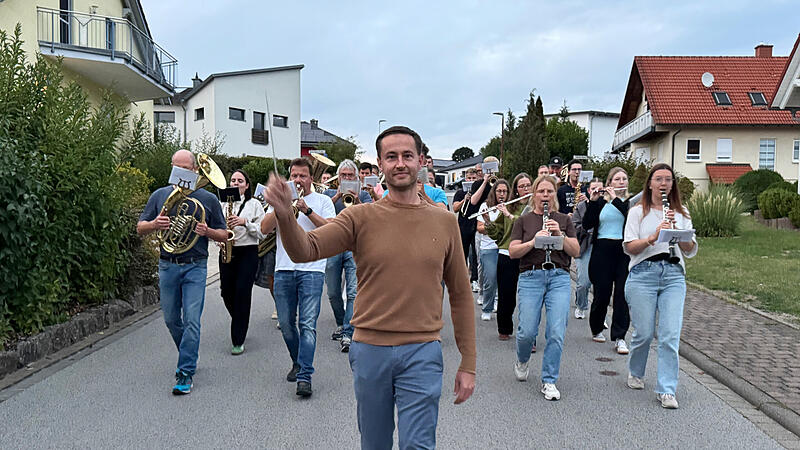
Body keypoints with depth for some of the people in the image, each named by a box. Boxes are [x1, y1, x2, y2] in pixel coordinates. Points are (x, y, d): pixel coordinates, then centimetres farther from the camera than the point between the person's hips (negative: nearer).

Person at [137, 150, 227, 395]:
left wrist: (207, 231, -16)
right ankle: (189, 356, 35)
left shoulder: (208, 199, 2)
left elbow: (223, 235, 6)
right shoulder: (160, 195, 7)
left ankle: (186, 373, -3)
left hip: (195, 266, -3)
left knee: (191, 320, -8)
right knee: (171, 320, 12)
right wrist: (154, 224, -13)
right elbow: (140, 228, 9)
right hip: (167, 266, 3)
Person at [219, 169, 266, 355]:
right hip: (226, 253, 4)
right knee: (227, 293, 4)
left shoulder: (254, 204, 3)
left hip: (248, 253, -3)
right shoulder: (222, 204, 13)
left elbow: (263, 231, -3)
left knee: (242, 293, -8)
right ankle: (241, 324, 34)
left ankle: (238, 341, -1)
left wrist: (245, 222, -16)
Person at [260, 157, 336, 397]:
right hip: (284, 269, 3)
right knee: (286, 323, 8)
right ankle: (297, 362, 30)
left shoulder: (323, 201, 10)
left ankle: (305, 377, -11)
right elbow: (264, 229, 3)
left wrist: (307, 210, -13)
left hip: (312, 270, -3)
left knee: (308, 324, -11)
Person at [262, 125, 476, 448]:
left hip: (422, 352, -1)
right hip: (370, 351, 1)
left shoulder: (444, 222, 2)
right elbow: (305, 250, -13)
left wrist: (468, 363, 5)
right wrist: (285, 216, -34)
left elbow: (461, 296, 7)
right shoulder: (361, 218, 0)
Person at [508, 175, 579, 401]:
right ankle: (522, 361, 29)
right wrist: (534, 241, -15)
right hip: (531, 276, -1)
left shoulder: (564, 220, 14)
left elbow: (576, 251, 5)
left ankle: (549, 381, 7)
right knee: (528, 331, -5)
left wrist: (560, 234, -10)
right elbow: (513, 251, 1)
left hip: (559, 278, 1)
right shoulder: (524, 221, 10)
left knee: (557, 333, -6)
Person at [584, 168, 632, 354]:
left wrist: (616, 199, -16)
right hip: (603, 250, 1)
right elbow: (587, 224, 0)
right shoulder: (600, 202, 9)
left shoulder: (631, 201, 6)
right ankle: (596, 329, 27)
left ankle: (619, 338, -2)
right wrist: (592, 201, -10)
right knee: (602, 293, 4)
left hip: (625, 251, 0)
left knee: (622, 294, -5)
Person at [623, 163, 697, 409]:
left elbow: (691, 251, 8)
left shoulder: (682, 214, 15)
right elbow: (629, 247, -2)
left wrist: (677, 231, -9)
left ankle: (667, 390, 0)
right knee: (644, 333, -1)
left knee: (670, 336, -7)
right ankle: (635, 373, 28)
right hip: (643, 273, -2)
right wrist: (653, 237, -18)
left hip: (674, 275, 2)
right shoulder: (638, 212, 8)